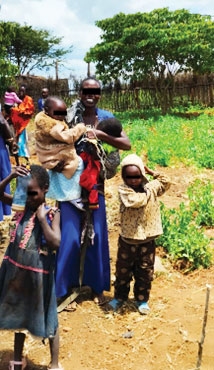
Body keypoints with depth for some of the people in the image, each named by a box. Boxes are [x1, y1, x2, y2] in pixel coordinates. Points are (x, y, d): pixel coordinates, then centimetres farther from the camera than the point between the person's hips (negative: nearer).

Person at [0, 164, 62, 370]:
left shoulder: (52, 213, -14)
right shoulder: (21, 205, -2)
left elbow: (55, 243, -22)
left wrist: (42, 218, -23)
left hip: (38, 273, -5)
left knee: (47, 318, 9)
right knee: (18, 314, 21)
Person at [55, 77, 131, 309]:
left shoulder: (106, 118, 3)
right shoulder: (69, 116, -4)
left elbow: (126, 144, -7)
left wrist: (99, 134, -17)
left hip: (95, 182, 2)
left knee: (96, 235, 8)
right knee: (70, 236, 0)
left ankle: (96, 286, 26)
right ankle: (64, 287, 19)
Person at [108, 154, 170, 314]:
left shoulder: (150, 187, 1)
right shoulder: (124, 189, -13)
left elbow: (165, 183, 14)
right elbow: (136, 201, -29)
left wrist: (151, 171, 4)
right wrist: (148, 191, -13)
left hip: (147, 240, 3)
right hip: (128, 239, -2)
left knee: (145, 271, 12)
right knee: (123, 269, 14)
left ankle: (142, 300, 30)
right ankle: (120, 296, 33)